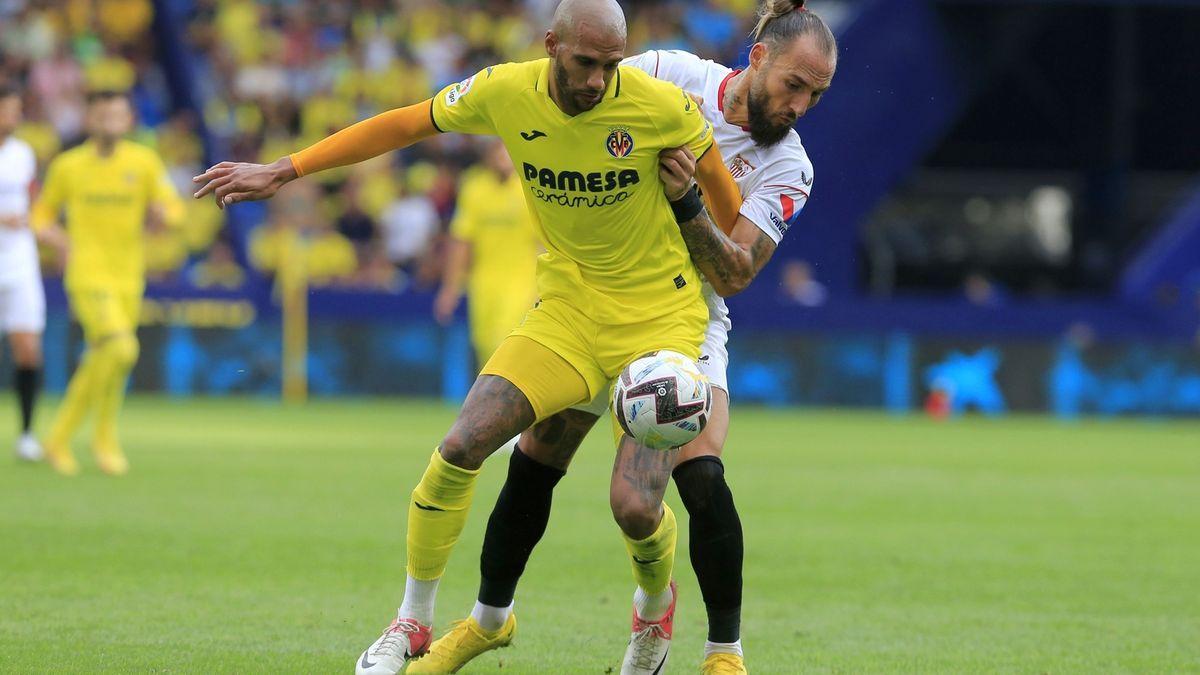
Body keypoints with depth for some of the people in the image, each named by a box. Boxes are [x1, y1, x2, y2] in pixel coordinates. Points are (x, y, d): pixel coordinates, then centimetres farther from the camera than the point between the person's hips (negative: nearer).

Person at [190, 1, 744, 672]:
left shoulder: (658, 105, -19)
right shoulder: (507, 92, -12)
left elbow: (712, 165, 1)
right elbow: (403, 125, 2)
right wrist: (284, 171, 4)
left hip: (660, 319, -3)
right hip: (567, 306, 3)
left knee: (636, 507, -16)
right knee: (462, 446, -15)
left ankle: (657, 605, 22)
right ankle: (414, 621, 6)